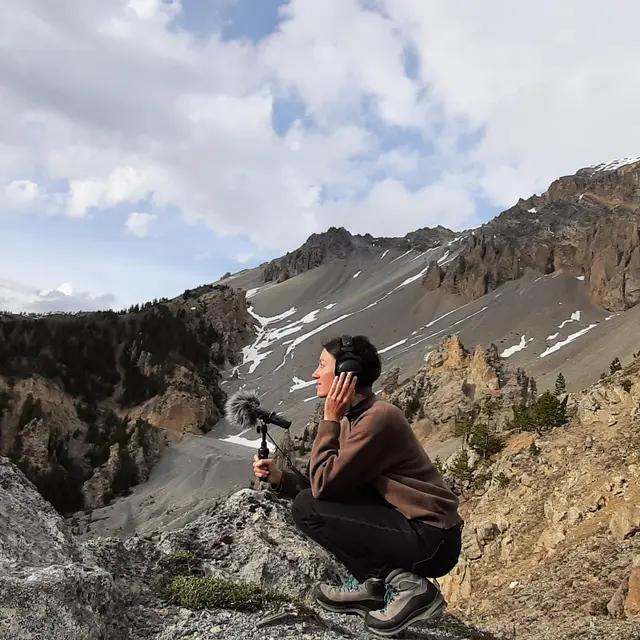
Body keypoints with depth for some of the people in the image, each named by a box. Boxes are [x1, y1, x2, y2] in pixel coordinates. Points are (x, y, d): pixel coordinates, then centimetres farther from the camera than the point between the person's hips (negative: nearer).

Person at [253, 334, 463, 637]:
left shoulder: (378, 417, -20)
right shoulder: (355, 417, 9)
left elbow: (323, 484, -22)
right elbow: (334, 484, 10)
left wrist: (330, 420, -14)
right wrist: (280, 478, -1)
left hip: (430, 538, -10)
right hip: (410, 524, 10)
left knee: (306, 508, -13)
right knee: (311, 498, 11)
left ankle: (406, 585, -9)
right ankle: (372, 583, 10)